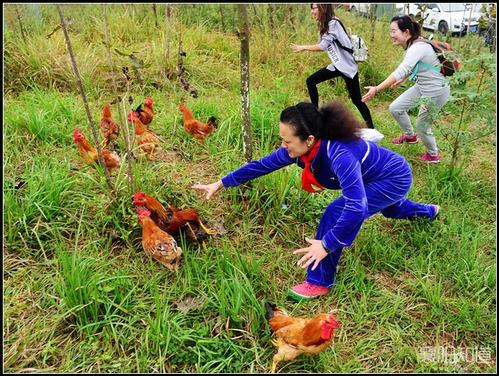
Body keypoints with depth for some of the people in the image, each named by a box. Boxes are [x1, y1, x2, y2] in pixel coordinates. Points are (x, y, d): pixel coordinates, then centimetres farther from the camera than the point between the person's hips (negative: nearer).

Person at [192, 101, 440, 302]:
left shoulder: (339, 155, -44)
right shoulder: (301, 148, -20)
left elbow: (357, 206, -49)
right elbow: (262, 165, -12)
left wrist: (326, 245, -46)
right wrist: (221, 183, -11)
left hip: (395, 178, -8)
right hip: (375, 177, 9)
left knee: (336, 213, -25)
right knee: (388, 209, 38)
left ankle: (320, 283, -10)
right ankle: (428, 212, 71)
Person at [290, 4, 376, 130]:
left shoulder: (333, 23, -17)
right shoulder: (324, 25, 11)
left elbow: (323, 46, -21)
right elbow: (323, 46, 4)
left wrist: (303, 47, -13)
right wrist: (304, 47, -7)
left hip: (348, 66, -9)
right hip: (337, 65, 9)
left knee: (357, 100, -5)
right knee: (311, 81, 1)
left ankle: (370, 127, 11)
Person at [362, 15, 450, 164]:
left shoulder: (418, 48, -29)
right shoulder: (412, 45, -1)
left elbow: (400, 72, -41)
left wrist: (376, 89, -44)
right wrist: (402, 81, 32)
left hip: (436, 92, -9)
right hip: (422, 87, 9)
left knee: (422, 125, 6)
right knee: (395, 108, 10)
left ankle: (433, 155, 34)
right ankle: (410, 136, 37)